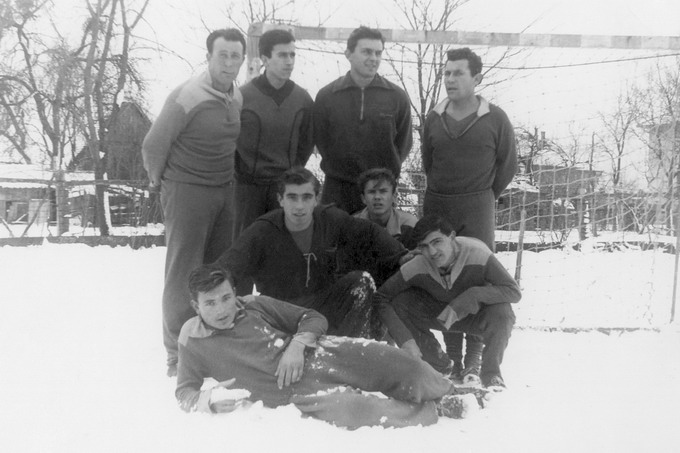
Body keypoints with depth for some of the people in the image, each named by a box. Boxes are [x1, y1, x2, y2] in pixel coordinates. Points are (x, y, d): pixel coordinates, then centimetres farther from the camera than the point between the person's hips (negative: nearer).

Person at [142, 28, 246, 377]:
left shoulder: (238, 97, 4)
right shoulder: (187, 97, -17)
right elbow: (153, 144, -10)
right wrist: (158, 179, 3)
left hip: (225, 190, 7)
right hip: (188, 191, -6)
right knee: (184, 272, -1)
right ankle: (178, 354, 10)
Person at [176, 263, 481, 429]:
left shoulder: (256, 305, 8)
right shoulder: (193, 341, 4)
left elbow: (313, 318, 9)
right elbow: (184, 392, 8)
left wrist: (297, 344, -13)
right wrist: (209, 400, -16)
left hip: (316, 353, 3)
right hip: (294, 391, -3)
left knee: (394, 361, -13)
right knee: (352, 409, -31)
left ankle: (446, 396, 13)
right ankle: (431, 413, -11)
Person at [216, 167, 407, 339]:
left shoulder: (331, 219, -4)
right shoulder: (261, 232, -15)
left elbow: (369, 233, 10)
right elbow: (225, 271, -22)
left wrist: (402, 257, 2)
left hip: (325, 304, 4)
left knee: (362, 280, -17)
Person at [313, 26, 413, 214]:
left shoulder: (397, 97, 2)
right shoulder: (326, 96, 2)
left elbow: (403, 143, 8)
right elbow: (320, 140, 7)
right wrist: (339, 168, 3)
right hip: (337, 188, 0)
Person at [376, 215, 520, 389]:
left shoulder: (477, 254, -32)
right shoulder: (416, 267, -27)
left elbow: (514, 291, -33)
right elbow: (380, 299, -22)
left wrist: (468, 297, -44)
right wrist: (405, 339, -31)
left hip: (478, 315, -2)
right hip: (440, 314, 2)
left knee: (501, 311, -36)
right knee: (398, 302, -23)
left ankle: (491, 373, -5)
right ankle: (439, 365, 1)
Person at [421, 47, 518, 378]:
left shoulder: (495, 119, -1)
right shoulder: (434, 118, 8)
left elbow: (508, 165, 6)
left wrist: (482, 198, 10)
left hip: (477, 207, -3)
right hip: (436, 206, 3)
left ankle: (474, 354, 6)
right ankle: (452, 352, 13)